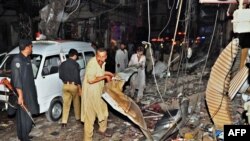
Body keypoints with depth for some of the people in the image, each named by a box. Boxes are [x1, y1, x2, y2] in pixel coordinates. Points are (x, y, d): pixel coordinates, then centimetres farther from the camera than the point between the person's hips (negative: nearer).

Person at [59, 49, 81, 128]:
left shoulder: (63, 64, 5)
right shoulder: (76, 64, -11)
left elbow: (60, 76, 9)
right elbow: (77, 77, -15)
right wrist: (80, 88, -10)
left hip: (65, 85, 4)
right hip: (74, 85, -4)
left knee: (66, 103, 8)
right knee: (76, 102, 16)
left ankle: (64, 122, 6)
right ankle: (78, 117, 32)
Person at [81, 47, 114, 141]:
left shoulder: (102, 63, 4)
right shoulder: (92, 63, -24)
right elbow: (91, 80, -31)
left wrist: (107, 74, 6)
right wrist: (104, 76, -20)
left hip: (99, 92, 9)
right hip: (90, 93, -9)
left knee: (104, 111, 23)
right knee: (90, 116, -3)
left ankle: (102, 129, 46)